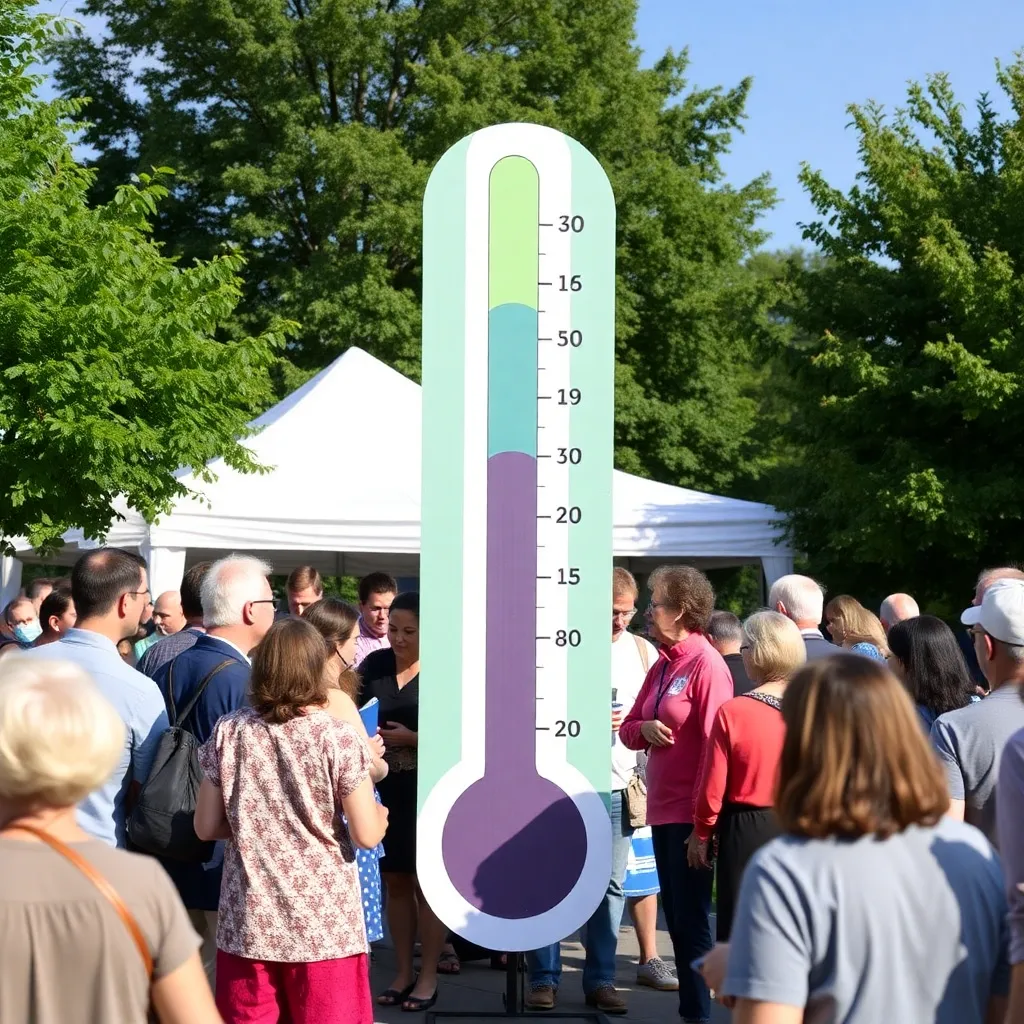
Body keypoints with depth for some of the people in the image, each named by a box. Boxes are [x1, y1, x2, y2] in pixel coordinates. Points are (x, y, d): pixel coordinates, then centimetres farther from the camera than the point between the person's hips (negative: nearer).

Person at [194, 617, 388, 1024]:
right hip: (324, 923, -2)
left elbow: (206, 827, 2)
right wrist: (380, 815, 11)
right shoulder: (338, 737, -11)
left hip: (248, 920, 2)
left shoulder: (229, 732, -3)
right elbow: (367, 835, -10)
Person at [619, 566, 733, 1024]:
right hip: (663, 809, 8)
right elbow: (628, 728, 19)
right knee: (676, 916, 14)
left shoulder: (706, 664, -12)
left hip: (692, 814, -8)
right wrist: (644, 729, -7)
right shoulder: (661, 667, 14)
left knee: (691, 920, -2)